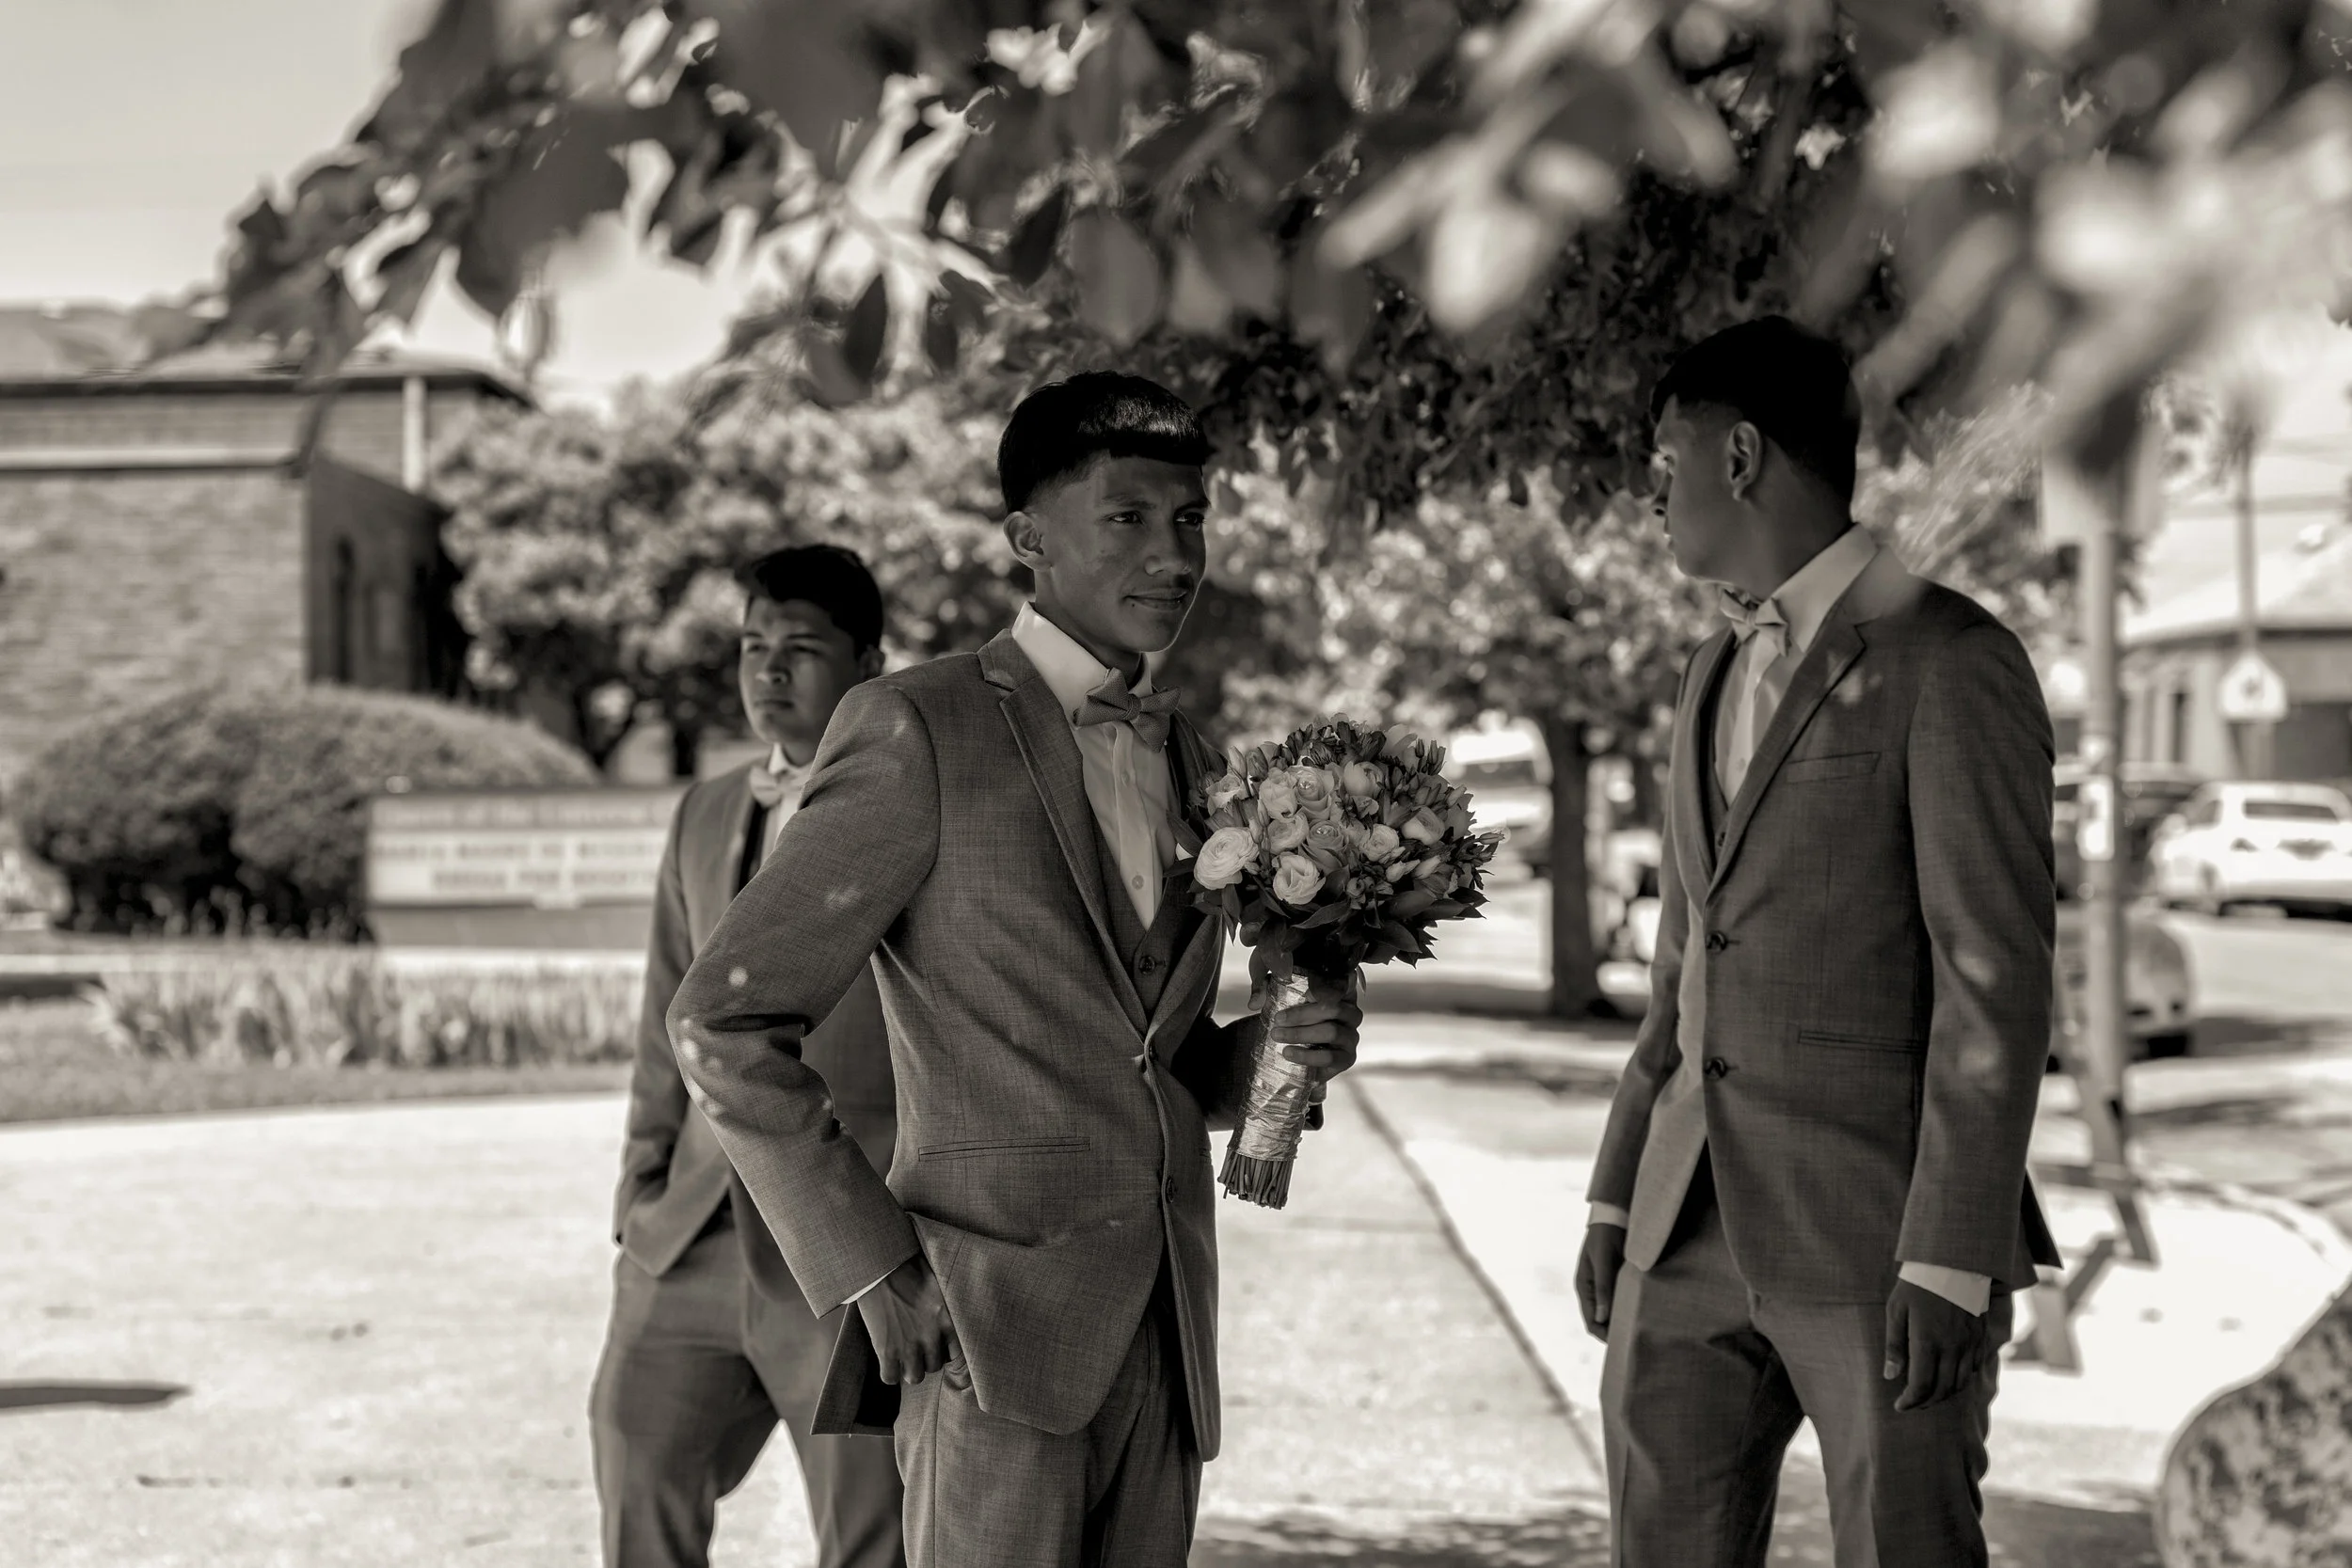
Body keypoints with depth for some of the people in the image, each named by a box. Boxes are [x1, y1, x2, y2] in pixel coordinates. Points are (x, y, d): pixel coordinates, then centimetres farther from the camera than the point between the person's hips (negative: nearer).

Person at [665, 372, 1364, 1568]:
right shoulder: (919, 729, -6)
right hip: (997, 1322, -6)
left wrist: (1279, 1050, 4)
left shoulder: (1185, 759, 16)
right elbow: (723, 1021, -7)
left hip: (1163, 1329, 7)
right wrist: (869, 1267, -12)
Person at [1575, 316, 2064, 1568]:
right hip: (1693, 1228, 7)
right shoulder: (1717, 676, 19)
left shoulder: (1949, 662, -8)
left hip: (1876, 1232, -7)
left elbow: (1997, 981, -13)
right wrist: (1619, 1191, 17)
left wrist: (1953, 1259, -18)